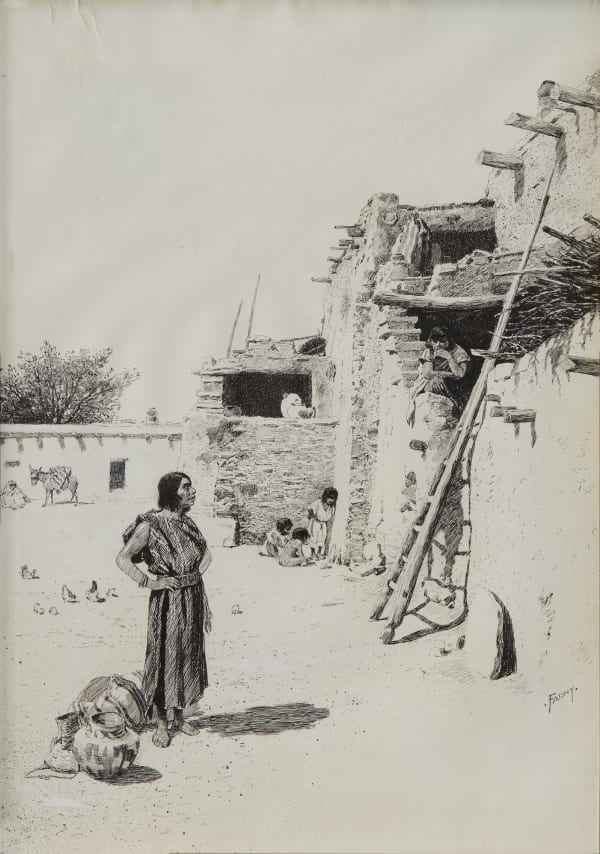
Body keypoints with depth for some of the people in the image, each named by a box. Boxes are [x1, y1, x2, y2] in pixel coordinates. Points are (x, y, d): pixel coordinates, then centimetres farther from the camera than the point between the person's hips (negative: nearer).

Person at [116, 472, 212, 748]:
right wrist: (149, 582, -16)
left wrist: (197, 575, 8)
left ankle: (179, 716, 27)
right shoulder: (150, 525, -12)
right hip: (168, 600, -7)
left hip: (193, 598, 7)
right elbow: (122, 558, -15)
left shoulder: (187, 523, 8)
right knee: (164, 656, 2)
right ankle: (161, 723, 15)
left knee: (188, 657, 13)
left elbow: (206, 553, 23)